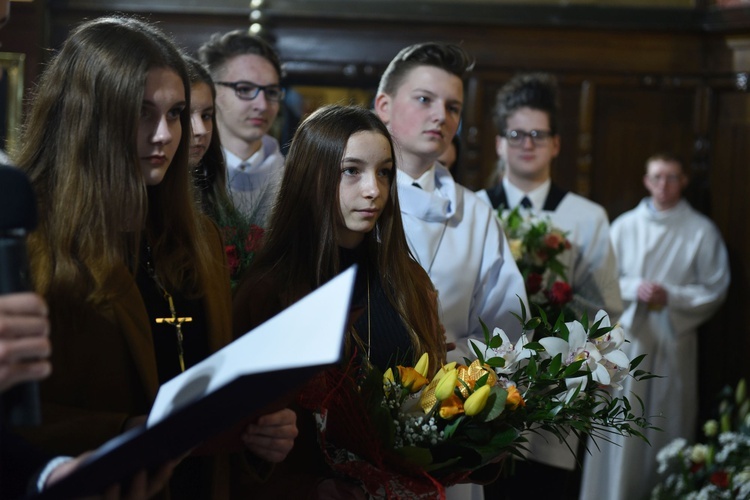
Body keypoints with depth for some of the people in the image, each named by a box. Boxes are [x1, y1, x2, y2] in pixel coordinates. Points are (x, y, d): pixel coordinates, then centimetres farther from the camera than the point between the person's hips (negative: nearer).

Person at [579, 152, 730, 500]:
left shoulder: (701, 231, 1)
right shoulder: (624, 226, 5)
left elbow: (715, 289, 1)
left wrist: (671, 296, -12)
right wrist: (634, 289, -12)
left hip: (674, 339, -1)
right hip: (628, 337, 1)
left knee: (669, 425, 4)